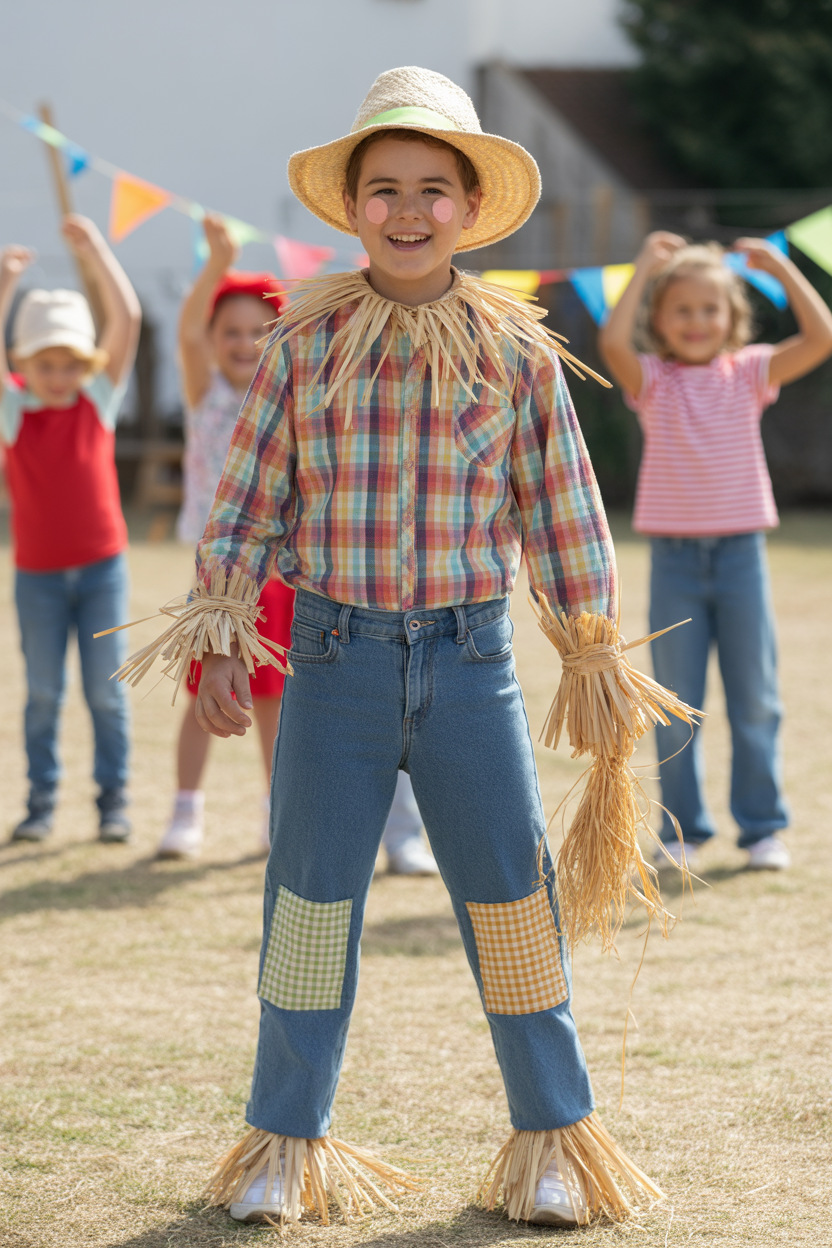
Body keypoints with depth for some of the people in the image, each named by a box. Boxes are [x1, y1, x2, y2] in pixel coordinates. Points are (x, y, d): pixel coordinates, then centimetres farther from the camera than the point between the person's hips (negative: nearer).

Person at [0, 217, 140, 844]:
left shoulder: (99, 401, -1)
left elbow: (127, 319, -9)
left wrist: (94, 250, -15)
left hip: (101, 564, 0)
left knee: (106, 690, 4)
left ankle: (114, 800, 13)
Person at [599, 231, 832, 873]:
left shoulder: (749, 372, 3)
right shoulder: (653, 380, -1)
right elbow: (613, 342, -22)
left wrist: (781, 267, -8)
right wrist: (644, 269, -15)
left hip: (741, 552, 1)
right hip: (675, 556, -1)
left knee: (755, 700, 5)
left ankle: (762, 827, 14)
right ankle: (684, 831, 14)